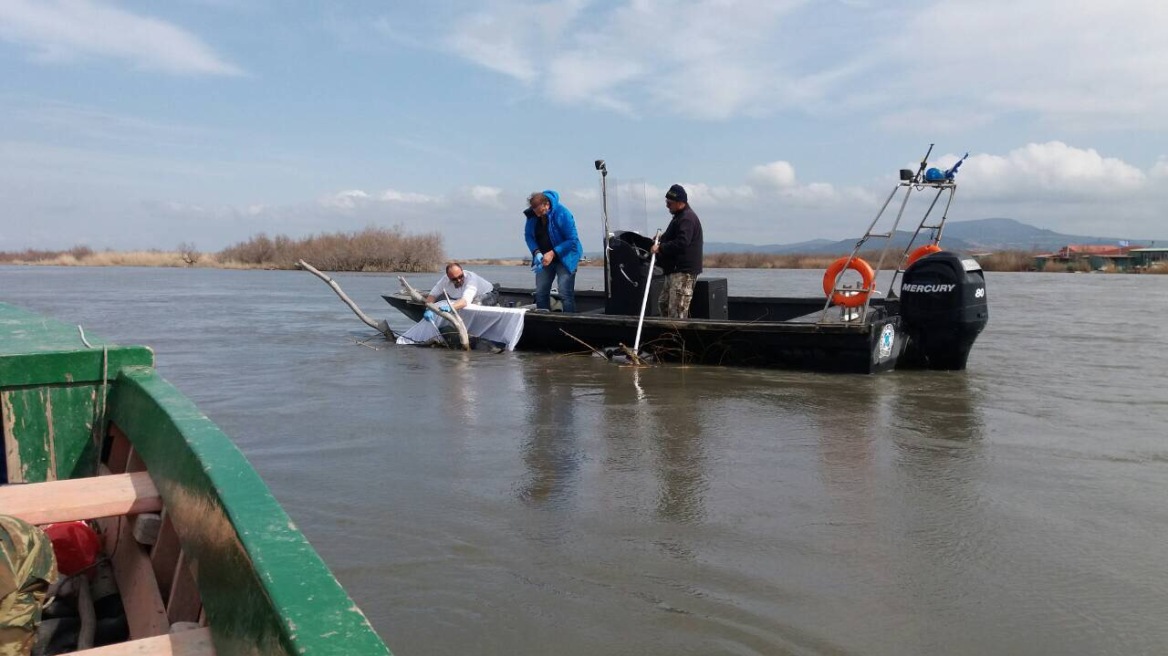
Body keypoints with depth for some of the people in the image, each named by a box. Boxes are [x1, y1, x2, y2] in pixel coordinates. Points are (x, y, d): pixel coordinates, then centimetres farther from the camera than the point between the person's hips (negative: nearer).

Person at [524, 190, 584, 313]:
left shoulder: (562, 214, -21)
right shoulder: (532, 215, -7)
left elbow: (572, 240, -20)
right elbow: (528, 235, 3)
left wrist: (553, 253, -25)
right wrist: (536, 252, -15)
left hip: (565, 258, -5)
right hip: (544, 258, 5)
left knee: (565, 294, -14)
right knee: (540, 293, 3)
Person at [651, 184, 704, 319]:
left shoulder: (687, 218, -14)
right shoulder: (680, 216, 20)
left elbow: (681, 242, -25)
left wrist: (661, 248, -18)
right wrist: (661, 240, 19)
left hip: (684, 271, -11)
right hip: (677, 270, 11)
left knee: (676, 311, -14)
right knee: (664, 302, 18)